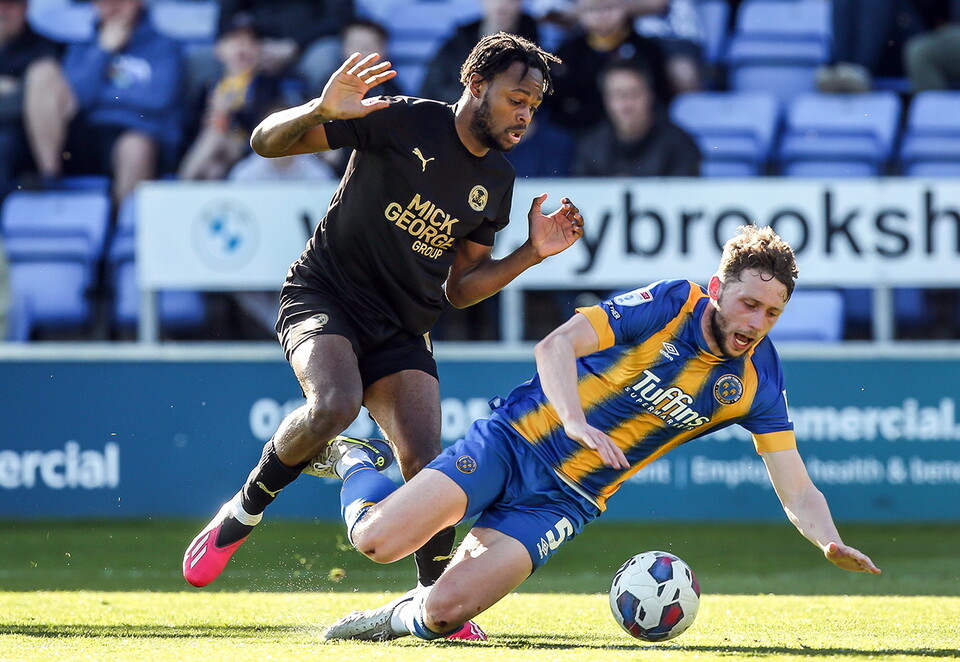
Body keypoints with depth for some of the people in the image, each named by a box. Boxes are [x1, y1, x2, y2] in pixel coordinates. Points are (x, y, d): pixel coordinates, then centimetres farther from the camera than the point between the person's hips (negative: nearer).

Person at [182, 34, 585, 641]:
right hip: (324, 295, -5)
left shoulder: (496, 181, 8)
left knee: (427, 470, -13)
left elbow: (459, 288, 15)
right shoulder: (403, 121, -10)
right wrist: (320, 111, -31)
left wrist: (531, 253, 2)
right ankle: (244, 512, -10)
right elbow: (267, 141, -10)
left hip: (402, 333, 5)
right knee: (335, 404, -34)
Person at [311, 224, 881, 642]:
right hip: (514, 439, -2)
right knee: (377, 538, -16)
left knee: (444, 610, -21)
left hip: (568, 500, 2)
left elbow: (798, 491, -1)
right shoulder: (671, 304, -12)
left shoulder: (758, 385, -2)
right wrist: (575, 421, -37)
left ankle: (401, 618, 15)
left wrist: (830, 542, -22)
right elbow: (556, 345, -18)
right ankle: (355, 464, 18)